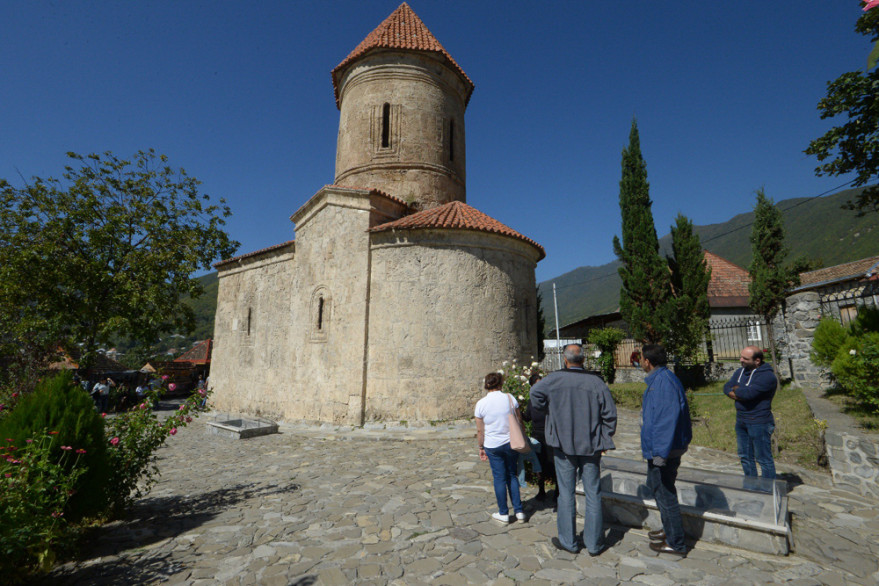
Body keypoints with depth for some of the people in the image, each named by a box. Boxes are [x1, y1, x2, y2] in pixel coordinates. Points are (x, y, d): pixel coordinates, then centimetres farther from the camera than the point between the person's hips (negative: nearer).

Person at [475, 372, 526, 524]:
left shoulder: (481, 403, -9)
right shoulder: (510, 398, -8)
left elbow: (480, 430, -3)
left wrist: (481, 447, 10)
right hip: (511, 443, 1)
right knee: (512, 475, 17)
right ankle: (519, 510, 21)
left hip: (493, 446, -1)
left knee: (499, 478, 11)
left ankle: (503, 513, 21)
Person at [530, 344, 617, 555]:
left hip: (564, 445, -1)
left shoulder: (554, 379, -10)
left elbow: (535, 394, -13)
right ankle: (594, 543, 24)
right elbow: (610, 415, -3)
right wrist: (605, 439, 9)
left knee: (566, 494, 11)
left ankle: (568, 541, 23)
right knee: (593, 494, 13)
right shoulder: (596, 382, -6)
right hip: (591, 447, 1)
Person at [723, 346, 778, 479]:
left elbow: (748, 393, -26)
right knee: (745, 457, 18)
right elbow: (727, 388, 4)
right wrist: (739, 393, -15)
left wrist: (735, 389, -7)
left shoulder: (767, 376, -16)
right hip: (741, 421, 8)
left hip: (759, 422, -8)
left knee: (764, 459, 2)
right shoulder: (740, 372, 10)